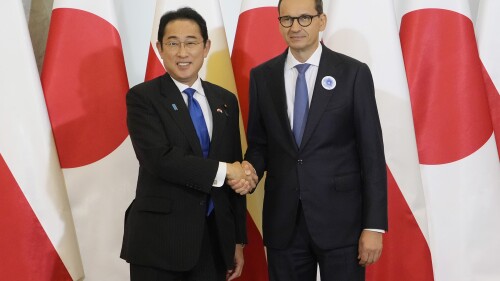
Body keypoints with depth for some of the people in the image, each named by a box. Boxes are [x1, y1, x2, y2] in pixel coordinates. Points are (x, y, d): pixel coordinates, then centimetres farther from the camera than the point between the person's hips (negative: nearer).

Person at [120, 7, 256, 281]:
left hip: (215, 238, 4)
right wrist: (221, 170, -15)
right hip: (159, 239, -4)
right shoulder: (142, 97, -5)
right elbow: (159, 159, -19)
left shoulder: (225, 101, 9)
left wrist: (238, 240, 9)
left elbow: (236, 173, 10)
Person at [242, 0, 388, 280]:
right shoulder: (262, 76, 6)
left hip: (340, 219, -2)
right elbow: (259, 144, 12)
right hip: (283, 222, 3)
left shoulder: (354, 73, -3)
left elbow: (371, 153, -5)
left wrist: (374, 225, -8)